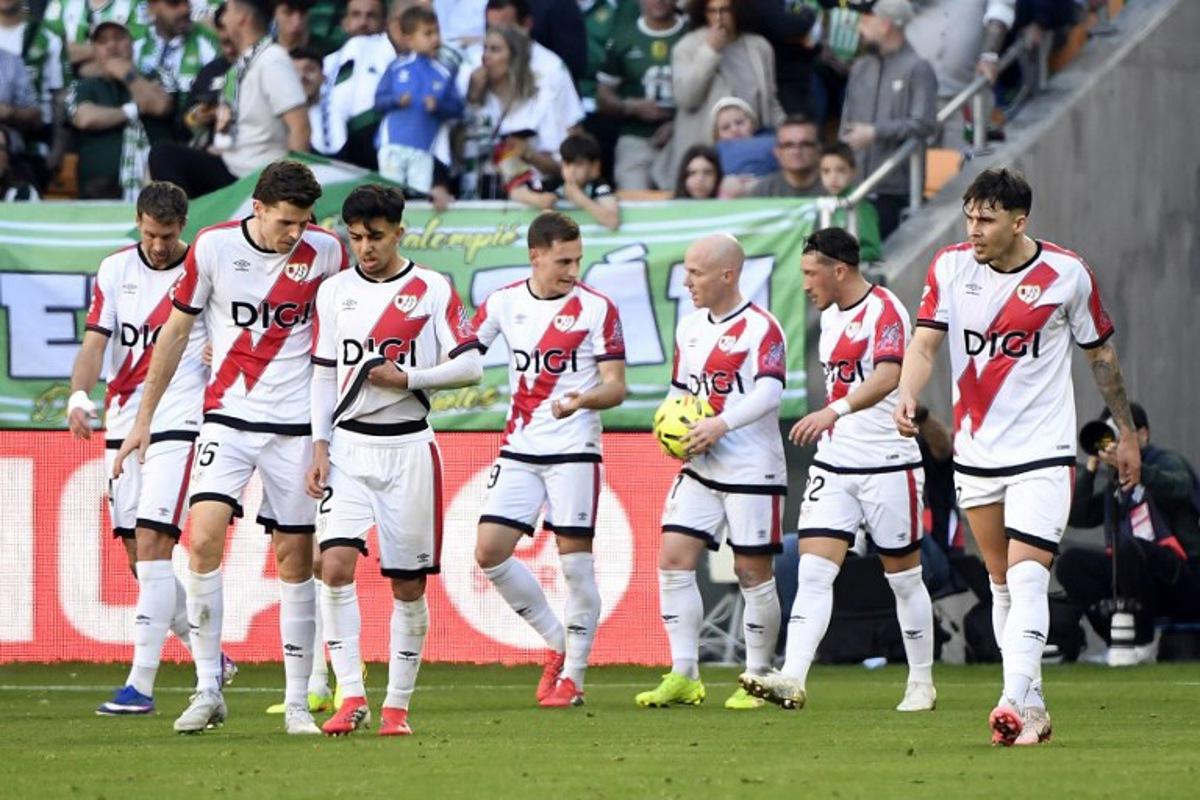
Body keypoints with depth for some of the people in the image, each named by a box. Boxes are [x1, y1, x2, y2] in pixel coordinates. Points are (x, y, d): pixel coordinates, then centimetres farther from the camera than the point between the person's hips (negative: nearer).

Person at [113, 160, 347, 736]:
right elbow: (175, 330, 6)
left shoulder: (326, 251, -4)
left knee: (294, 556, 2)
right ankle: (207, 690, -11)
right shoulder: (213, 247, -5)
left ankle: (298, 702, 11)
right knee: (204, 539, -18)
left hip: (297, 424, 0)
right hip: (228, 416, 0)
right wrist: (144, 418, 7)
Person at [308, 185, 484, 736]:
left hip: (408, 448, -2)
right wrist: (319, 447, 5)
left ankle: (397, 705, 12)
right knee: (336, 564, -17)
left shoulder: (433, 289, -1)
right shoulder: (334, 291, 9)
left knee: (408, 584, 2)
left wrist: (406, 377, -14)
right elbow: (324, 375, 13)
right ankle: (351, 696, -15)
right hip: (348, 446, 2)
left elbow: (470, 365, -4)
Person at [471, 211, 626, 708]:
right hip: (519, 451, 4)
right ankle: (557, 642, 14)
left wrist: (585, 400, -28)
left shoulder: (596, 308, -5)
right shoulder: (503, 304, 5)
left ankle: (572, 676, 7)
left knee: (575, 560, -4)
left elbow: (615, 385, -7)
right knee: (489, 552, -4)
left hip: (574, 450, -4)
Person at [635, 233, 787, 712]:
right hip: (700, 469, 7)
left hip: (753, 471, -7)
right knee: (673, 558, -5)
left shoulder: (761, 329, -11)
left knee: (753, 572, -1)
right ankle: (684, 676, -2)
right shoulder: (689, 328, 13)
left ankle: (757, 679, 10)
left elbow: (770, 392, -23)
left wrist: (721, 424, -31)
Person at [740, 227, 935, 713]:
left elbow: (887, 377, -30)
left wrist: (836, 410, -43)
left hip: (888, 464, -7)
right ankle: (792, 679, -19)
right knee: (813, 572, -9)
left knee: (903, 578, 6)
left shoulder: (884, 310, -14)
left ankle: (921, 684, 19)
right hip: (834, 465, 7)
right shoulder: (830, 316, 12)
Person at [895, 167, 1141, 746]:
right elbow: (924, 343, -6)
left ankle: (1016, 706, -27)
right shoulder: (950, 268, -1)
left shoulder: (1067, 274, -6)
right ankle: (1033, 706, 20)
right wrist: (907, 395, -27)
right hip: (976, 453, 4)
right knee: (1002, 583, 10)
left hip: (1043, 451, -4)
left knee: (1027, 577, -17)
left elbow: (1101, 355, 7)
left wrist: (1126, 433, 12)